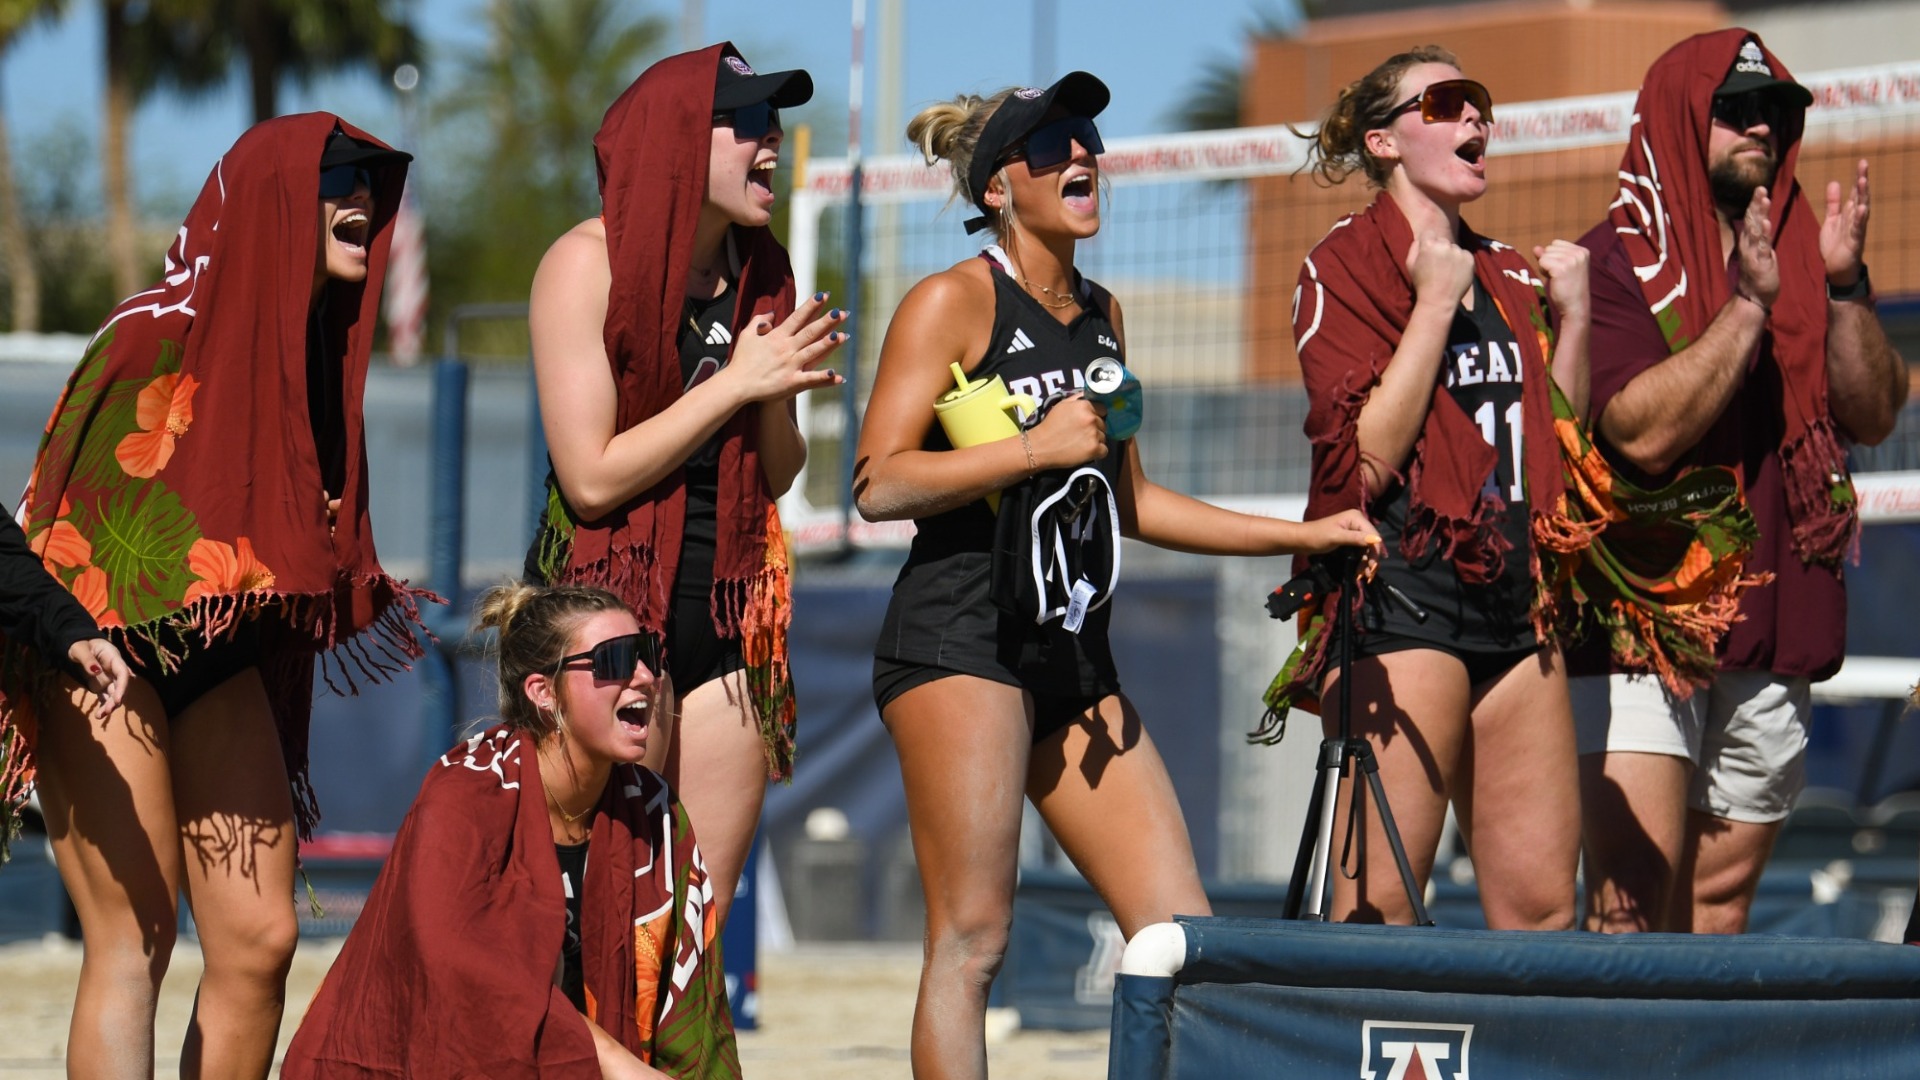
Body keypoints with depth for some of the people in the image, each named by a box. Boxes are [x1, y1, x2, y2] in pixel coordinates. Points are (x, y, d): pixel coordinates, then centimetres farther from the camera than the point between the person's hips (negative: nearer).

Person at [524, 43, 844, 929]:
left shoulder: (760, 274, 9)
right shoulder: (589, 264, -8)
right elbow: (592, 479, -14)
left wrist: (781, 391, -6)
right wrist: (736, 384, -13)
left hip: (729, 612, 6)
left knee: (704, 919, 3)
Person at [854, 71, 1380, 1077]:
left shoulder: (1100, 312, 20)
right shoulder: (953, 302, -3)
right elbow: (878, 483, -12)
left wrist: (1301, 534, 26)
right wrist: (1035, 447, -18)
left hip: (1075, 656, 8)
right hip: (961, 638, -8)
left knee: (1180, 937, 0)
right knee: (971, 936, -10)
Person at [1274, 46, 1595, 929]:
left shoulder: (1506, 275, 19)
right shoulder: (1344, 267, -1)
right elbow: (1364, 456, -12)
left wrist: (1571, 318, 9)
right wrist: (1434, 301, -12)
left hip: (1514, 598, 7)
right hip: (1402, 597, -7)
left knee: (1542, 906, 3)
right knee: (1378, 907, -10)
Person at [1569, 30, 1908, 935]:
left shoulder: (1802, 256, 14)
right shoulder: (1615, 264, -2)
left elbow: (1874, 415, 5)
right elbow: (1646, 431, -16)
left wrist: (1843, 288, -9)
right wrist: (1750, 305, -19)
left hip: (1774, 616, 5)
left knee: (1722, 893, 7)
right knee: (1633, 898, -15)